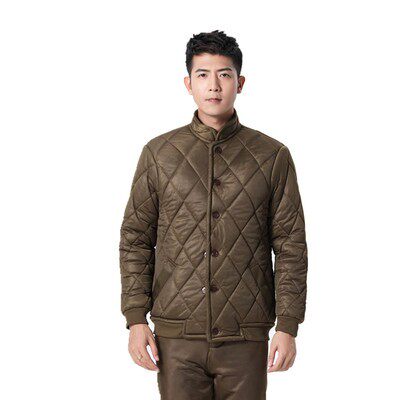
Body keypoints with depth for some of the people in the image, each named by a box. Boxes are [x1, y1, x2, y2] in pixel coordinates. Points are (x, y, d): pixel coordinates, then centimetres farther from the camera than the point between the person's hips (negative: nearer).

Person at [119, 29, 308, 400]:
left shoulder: (273, 156, 2)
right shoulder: (159, 153, 4)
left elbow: (291, 244, 1)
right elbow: (136, 239, 6)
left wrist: (288, 327, -5)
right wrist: (136, 319, -2)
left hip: (246, 339, 0)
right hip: (177, 338, 1)